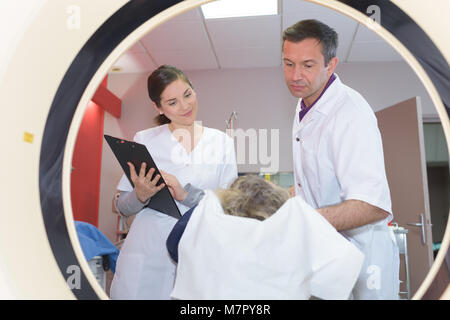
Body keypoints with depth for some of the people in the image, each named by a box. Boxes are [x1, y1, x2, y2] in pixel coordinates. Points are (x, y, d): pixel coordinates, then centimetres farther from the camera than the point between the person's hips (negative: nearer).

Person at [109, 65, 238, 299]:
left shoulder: (222, 142, 3)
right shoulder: (144, 140, 3)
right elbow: (122, 207, 7)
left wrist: (184, 192, -17)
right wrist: (141, 195, -15)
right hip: (146, 256, 1)